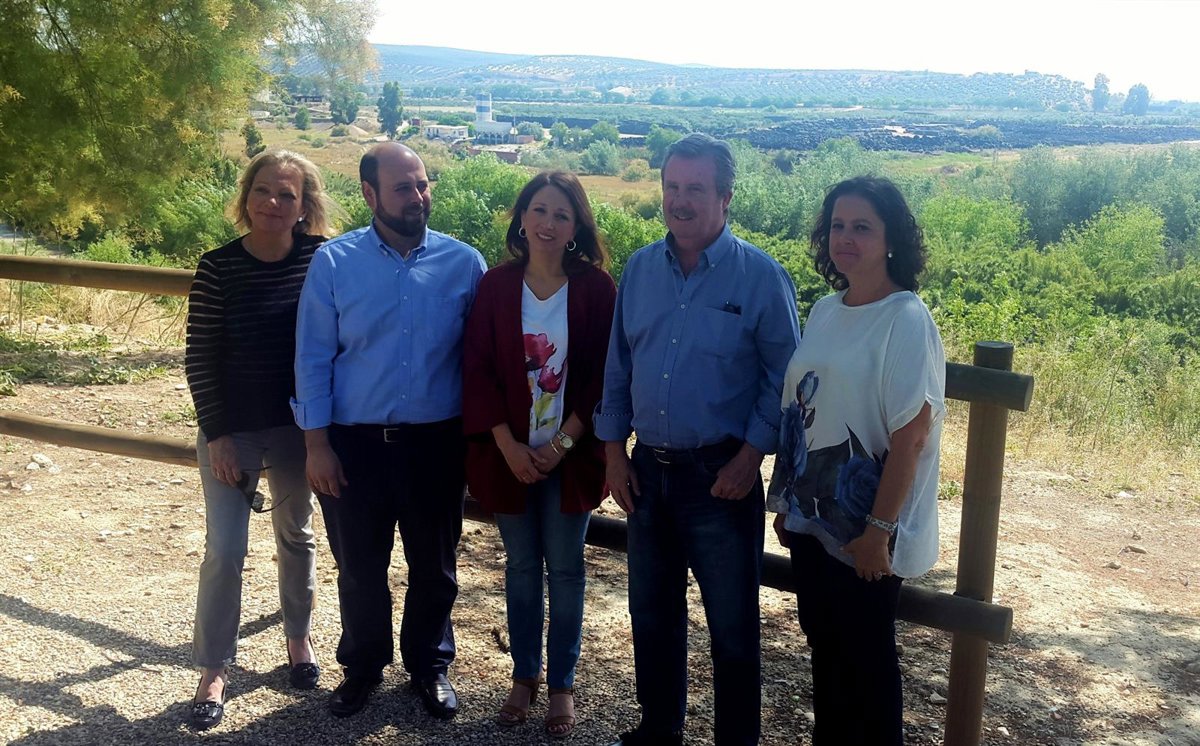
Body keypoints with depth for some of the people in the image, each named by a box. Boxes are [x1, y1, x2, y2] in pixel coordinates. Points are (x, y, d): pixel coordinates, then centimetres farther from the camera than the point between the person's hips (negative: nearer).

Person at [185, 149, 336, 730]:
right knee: (224, 549, 0)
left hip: (298, 425, 2)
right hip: (233, 430, -2)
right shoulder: (218, 267, -11)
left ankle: (299, 637, 37)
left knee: (296, 535, 17)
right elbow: (200, 358, -7)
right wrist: (217, 434, -10)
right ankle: (213, 671, 16)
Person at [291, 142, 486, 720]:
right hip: (354, 444, 0)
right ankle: (362, 666, 37)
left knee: (434, 566, 15)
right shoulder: (333, 263, -4)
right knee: (359, 568, 14)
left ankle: (430, 665, 37)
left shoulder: (463, 263, -3)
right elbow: (313, 358, -2)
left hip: (436, 444, 1)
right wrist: (316, 443, -6)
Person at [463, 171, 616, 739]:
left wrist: (563, 442, -13)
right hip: (509, 454, 2)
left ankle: (562, 684, 23)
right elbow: (478, 370, -3)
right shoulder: (495, 286, -1)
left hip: (570, 454, -1)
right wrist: (509, 447, -11)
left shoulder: (596, 288, -5)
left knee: (564, 569, 8)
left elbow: (602, 375, -6)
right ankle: (524, 675, 29)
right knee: (521, 566, 13)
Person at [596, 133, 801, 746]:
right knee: (651, 614, 18)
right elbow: (617, 366, 9)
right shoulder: (639, 269, 4)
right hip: (647, 470, 5)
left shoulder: (760, 276, -9)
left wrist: (751, 456, -14)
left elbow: (782, 378, -7)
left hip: (721, 475, -4)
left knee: (732, 626, 9)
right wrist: (613, 450, 5)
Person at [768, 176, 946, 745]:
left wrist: (878, 528, -19)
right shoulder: (824, 312, 6)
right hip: (810, 521, 6)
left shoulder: (906, 320, -14)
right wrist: (784, 500, 12)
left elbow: (912, 434, -18)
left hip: (865, 534, -6)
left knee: (865, 660, 9)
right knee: (825, 649, 18)